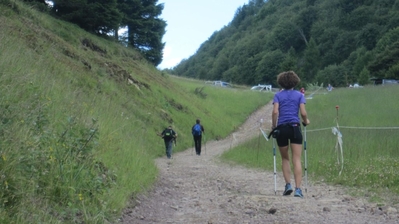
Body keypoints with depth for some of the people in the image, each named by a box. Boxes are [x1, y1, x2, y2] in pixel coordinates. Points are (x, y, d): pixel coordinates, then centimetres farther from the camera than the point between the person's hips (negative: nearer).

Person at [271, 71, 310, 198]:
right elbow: (303, 113, -3)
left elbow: (275, 112, -7)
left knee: (285, 159, 16)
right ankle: (298, 189, -10)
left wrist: (274, 125, 6)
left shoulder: (278, 95, 7)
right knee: (297, 160, -3)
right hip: (295, 127, -1)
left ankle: (288, 185, 7)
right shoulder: (299, 95, 7)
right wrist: (306, 121, 16)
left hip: (281, 128, 1)